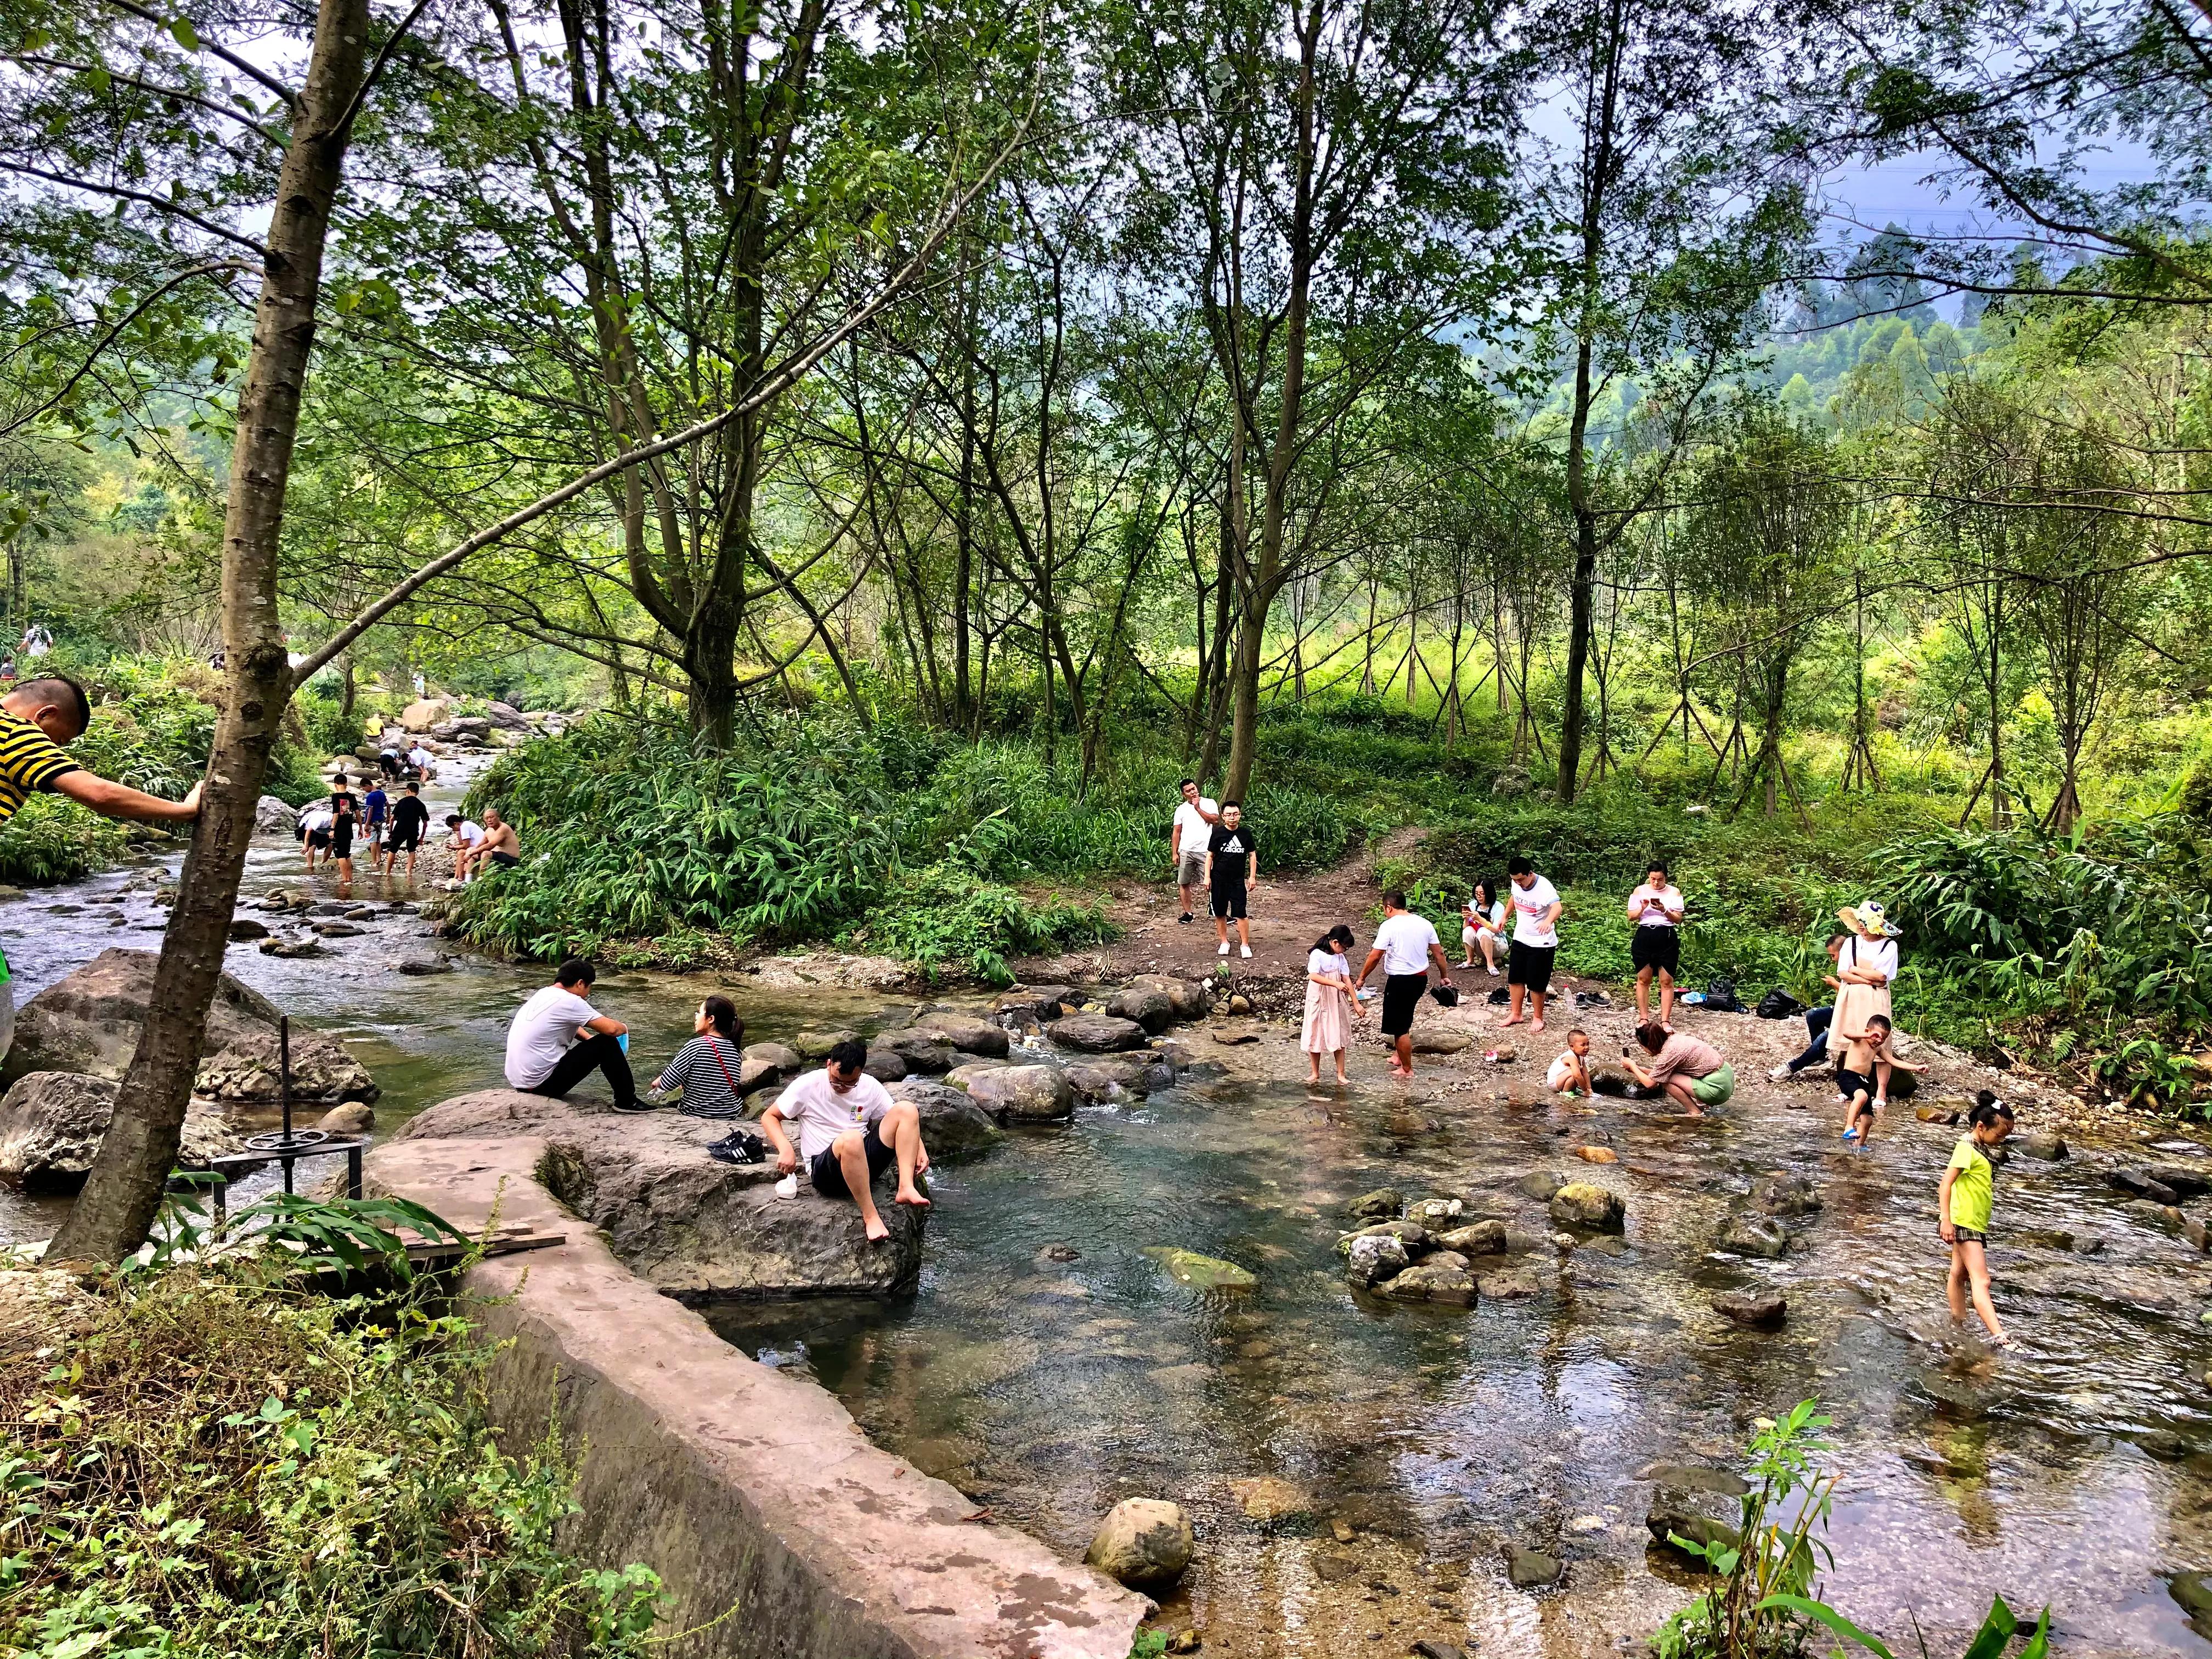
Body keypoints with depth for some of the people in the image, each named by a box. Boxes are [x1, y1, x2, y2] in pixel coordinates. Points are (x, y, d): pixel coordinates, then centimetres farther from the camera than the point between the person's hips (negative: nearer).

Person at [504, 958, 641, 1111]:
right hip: (542, 1083, -9)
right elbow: (612, 1029, -16)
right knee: (606, 1044, -4)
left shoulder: (543, 994, 10)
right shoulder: (568, 1001, -16)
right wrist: (624, 1028, 5)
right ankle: (627, 1102, 5)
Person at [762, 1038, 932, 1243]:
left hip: (864, 1162, 4)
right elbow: (769, 1117, 0)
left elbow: (903, 1121, 11)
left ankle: (906, 1188, -29)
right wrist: (786, 1149, -18)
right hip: (824, 1170, -4)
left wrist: (920, 1148, -7)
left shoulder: (870, 1086, 4)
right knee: (851, 1139, -41)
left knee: (906, 1108, -17)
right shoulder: (808, 1085, -5)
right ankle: (870, 1216, -31)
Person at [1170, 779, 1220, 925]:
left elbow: (1215, 820, -15)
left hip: (1205, 851, -3)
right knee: (1184, 883, 6)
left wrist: (1198, 808, -14)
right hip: (1186, 851, 3)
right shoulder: (1181, 809, 9)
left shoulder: (1209, 803, 3)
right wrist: (1174, 853, 3)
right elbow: (1176, 832, 9)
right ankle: (1188, 913, 15)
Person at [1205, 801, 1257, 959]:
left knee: (1240, 914, -6)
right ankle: (1224, 943, 20)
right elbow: (1210, 855, 1)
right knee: (1220, 914, 7)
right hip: (1219, 879, 0)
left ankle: (1245, 945, 2)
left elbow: (1252, 855, 7)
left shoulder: (1245, 834, 0)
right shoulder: (1218, 833, -4)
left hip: (1238, 880, 0)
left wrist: (1252, 876, 2)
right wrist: (1207, 877, -4)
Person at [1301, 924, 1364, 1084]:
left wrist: (1356, 1003, 1)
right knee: (1316, 1036, 5)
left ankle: (1341, 1074, 11)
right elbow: (1313, 976, -29)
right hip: (1319, 1001, -5)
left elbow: (1347, 980, 4)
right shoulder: (1317, 955, -15)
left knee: (1339, 1037, 5)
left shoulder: (1340, 957, 3)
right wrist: (1336, 984, -37)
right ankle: (1315, 1073, 17)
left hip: (1336, 1002, 5)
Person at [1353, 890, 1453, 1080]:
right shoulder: (1424, 923, 4)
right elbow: (1439, 952, 8)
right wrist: (1445, 976, 19)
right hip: (1421, 978, 8)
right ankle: (1399, 1056, 35)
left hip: (1400, 981, -8)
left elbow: (1375, 956, -16)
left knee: (1400, 1027, 4)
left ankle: (1407, 1069, 11)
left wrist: (1362, 978, -5)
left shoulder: (1389, 926, -15)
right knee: (1403, 1021, 26)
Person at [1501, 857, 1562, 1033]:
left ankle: (1538, 1018, 18)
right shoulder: (1517, 884, -7)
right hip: (1520, 939, 7)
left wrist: (1548, 921, -68)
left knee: (1536, 984, 1)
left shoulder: (1545, 888, -29)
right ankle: (1515, 1014, 27)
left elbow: (1557, 907, -48)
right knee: (1515, 979, 13)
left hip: (1541, 943, -7)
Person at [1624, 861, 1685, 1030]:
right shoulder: (1640, 891, 6)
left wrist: (1665, 911, -17)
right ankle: (1643, 1018, 12)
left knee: (1667, 981, -1)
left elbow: (1678, 919, 0)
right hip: (1644, 937, 1)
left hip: (1667, 938, -1)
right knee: (1643, 979, 5)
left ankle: (1665, 1020, 2)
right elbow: (1631, 916, 6)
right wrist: (1643, 908, -12)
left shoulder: (1674, 892, 4)